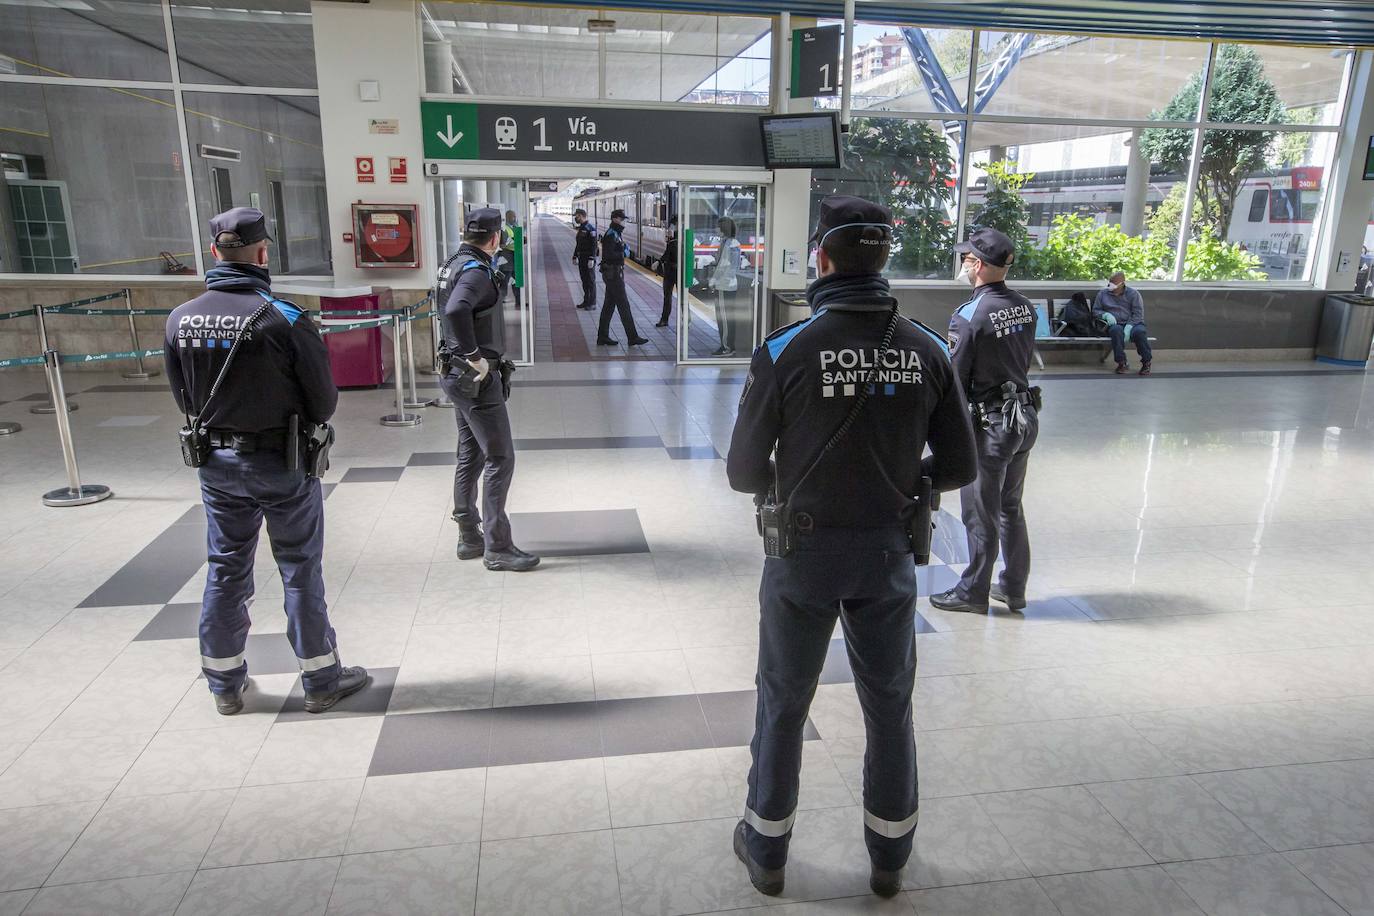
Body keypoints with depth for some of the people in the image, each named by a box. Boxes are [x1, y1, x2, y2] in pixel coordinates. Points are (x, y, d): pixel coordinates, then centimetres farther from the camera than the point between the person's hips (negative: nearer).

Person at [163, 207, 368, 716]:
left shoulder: (180, 319, -5)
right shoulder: (284, 317, -19)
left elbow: (184, 399, 4)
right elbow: (324, 401, -12)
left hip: (216, 462, 4)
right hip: (282, 464, -4)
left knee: (225, 570, 16)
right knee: (301, 571, 8)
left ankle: (225, 685, 30)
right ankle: (321, 680, 20)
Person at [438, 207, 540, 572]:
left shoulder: (455, 264, 11)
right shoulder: (477, 271, -18)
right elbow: (456, 310, -37)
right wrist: (474, 358, -28)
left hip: (460, 376, 10)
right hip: (477, 378, -10)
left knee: (471, 456, 16)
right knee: (500, 459, -4)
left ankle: (469, 538, 27)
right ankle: (496, 547, 2)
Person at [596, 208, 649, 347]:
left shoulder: (615, 234, 17)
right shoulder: (611, 235, -15)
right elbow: (608, 255, -24)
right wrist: (624, 253, -13)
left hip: (613, 273, 10)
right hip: (613, 274, -10)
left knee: (609, 305, 10)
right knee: (623, 305, -7)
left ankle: (602, 337, 13)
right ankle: (632, 337, -3)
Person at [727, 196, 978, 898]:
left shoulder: (784, 351, -16)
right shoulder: (926, 349, -7)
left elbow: (744, 472, -10)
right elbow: (958, 466, -1)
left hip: (805, 551, -2)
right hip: (889, 552, 3)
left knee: (783, 704, 17)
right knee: (890, 706, 20)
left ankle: (766, 852, 34)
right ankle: (890, 858, 37)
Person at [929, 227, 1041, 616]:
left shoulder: (969, 315, -18)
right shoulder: (1024, 307, 3)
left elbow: (955, 379, -14)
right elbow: (1024, 360, 11)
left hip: (990, 424, -7)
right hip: (1026, 417, 7)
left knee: (981, 514, 5)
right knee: (1011, 507, 19)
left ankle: (973, 591, 18)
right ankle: (1013, 587, 29)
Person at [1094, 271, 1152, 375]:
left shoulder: (1133, 294, 7)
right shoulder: (1102, 294, 14)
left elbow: (1138, 314, -2)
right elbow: (1095, 311, 14)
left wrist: (1128, 327, -19)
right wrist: (1106, 314, -9)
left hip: (1132, 324, 0)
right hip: (1114, 324, 1)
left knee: (1139, 331, -36)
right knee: (1116, 330, -38)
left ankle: (1146, 362, -18)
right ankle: (1121, 363, -30)